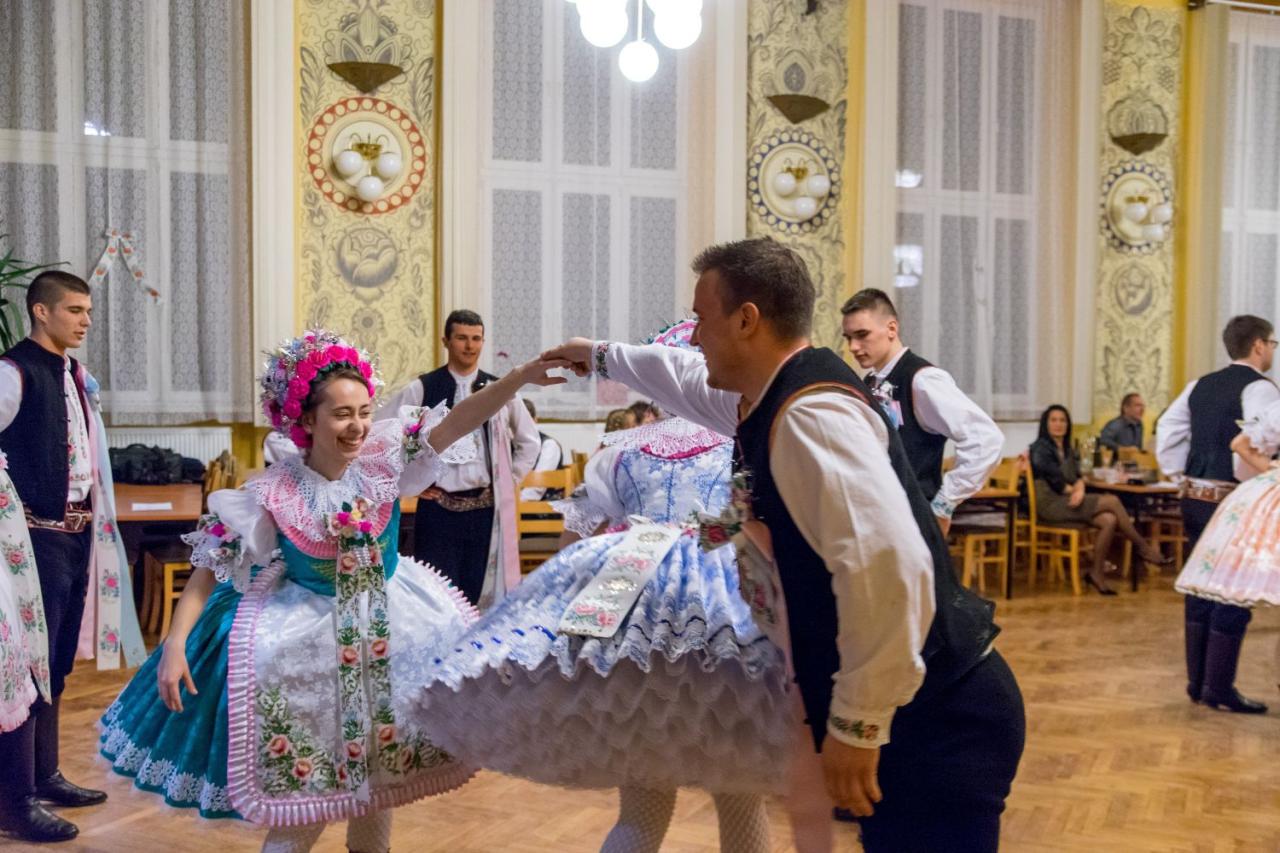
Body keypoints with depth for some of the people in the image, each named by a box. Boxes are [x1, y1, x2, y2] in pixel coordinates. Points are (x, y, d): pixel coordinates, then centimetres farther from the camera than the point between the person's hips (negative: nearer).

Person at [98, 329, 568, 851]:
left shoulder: (384, 460, -14)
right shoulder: (272, 494, -20)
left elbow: (458, 420, -24)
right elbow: (210, 568, -15)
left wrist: (522, 376, -36)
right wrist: (175, 643, -25)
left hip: (390, 623, 4)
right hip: (305, 636, -3)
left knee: (379, 767, 15)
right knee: (306, 789, 2)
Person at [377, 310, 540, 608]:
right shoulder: (422, 389, -2)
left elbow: (530, 441, 18)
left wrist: (510, 481, 9)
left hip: (486, 507, 2)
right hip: (439, 508, -2)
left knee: (483, 592, 7)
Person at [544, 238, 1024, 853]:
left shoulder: (809, 414, -22)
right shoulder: (775, 396, 10)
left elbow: (888, 566, -34)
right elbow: (693, 383, 32)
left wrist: (856, 724, -28)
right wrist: (600, 357, 46)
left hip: (936, 715, -10)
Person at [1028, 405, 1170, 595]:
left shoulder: (1068, 450, 20)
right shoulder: (1041, 449, -5)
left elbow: (1078, 477, 10)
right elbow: (1056, 481, -13)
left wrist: (1079, 490, -12)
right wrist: (1073, 491, -2)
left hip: (1069, 501, 8)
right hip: (1050, 504, -8)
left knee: (1109, 520, -19)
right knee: (1112, 501, -18)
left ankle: (1096, 572, -11)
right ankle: (1144, 549, -4)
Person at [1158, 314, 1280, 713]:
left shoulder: (1201, 385, 12)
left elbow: (1167, 429, 12)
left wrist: (1178, 474, 14)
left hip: (1195, 497, 8)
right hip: (1232, 501, -8)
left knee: (1201, 587, 14)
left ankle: (1197, 681, 21)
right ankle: (1220, 688, 4)